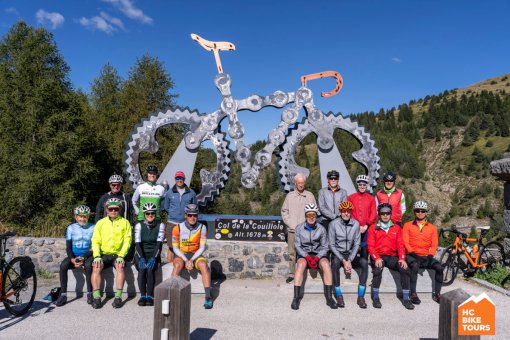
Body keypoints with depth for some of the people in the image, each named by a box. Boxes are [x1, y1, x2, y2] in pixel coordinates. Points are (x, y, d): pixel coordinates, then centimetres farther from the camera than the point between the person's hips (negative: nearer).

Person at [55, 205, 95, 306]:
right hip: (74, 256, 3)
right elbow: (68, 247, 3)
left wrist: (83, 258, -17)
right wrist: (72, 259, -16)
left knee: (88, 266, -34)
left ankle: (90, 293, -22)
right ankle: (63, 295, -18)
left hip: (87, 255, -2)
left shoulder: (93, 228, 0)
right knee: (63, 265, -27)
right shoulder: (71, 228, 6)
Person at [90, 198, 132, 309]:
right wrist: (97, 256, -10)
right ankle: (96, 297, -23)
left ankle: (118, 297, -28)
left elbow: (127, 241, 1)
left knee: (120, 266, -31)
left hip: (118, 254, -2)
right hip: (103, 254, 2)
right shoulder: (100, 223, 13)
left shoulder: (125, 222, 8)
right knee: (96, 267, -26)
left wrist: (121, 256, -12)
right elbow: (95, 241, 6)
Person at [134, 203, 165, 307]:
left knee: (150, 269, -28)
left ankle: (150, 296, -18)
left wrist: (153, 258, -26)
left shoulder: (160, 225, -3)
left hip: (154, 254, 0)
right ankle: (142, 296, -16)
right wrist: (141, 258, -26)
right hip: (141, 254, 0)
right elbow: (137, 243, -11)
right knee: (142, 269, -28)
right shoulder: (139, 225, -1)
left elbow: (159, 243, -11)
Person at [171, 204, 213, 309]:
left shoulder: (202, 228, -9)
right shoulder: (178, 228, -11)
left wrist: (191, 260, -19)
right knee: (178, 265, -33)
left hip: (195, 254, 1)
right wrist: (186, 261, -18)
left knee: (203, 265, -29)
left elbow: (202, 247, -7)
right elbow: (175, 248, -7)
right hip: (181, 255, 0)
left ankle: (208, 297, -26)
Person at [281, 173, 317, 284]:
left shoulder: (310, 196, 6)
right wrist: (290, 223, -2)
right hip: (292, 229, 1)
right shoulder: (289, 196, 8)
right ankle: (291, 274, 13)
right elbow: (284, 211, 9)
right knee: (292, 253, 4)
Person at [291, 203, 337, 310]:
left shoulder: (321, 229, 2)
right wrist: (307, 257, -16)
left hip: (319, 254, 1)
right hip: (304, 254, 0)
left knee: (326, 265, -31)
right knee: (301, 265, -33)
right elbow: (297, 246, 0)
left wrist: (317, 257, -16)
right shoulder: (299, 228, 1)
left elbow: (325, 247, 1)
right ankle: (296, 298, -30)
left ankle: (329, 297, -23)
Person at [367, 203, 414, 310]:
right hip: (378, 256, -2)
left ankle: (406, 298, -15)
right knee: (378, 269, -33)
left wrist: (402, 258, -11)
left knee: (405, 269, -25)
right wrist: (377, 258, -17)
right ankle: (375, 298, -20)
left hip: (392, 257, 2)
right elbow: (370, 246, 0)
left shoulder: (397, 228, 15)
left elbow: (400, 245, 7)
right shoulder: (373, 228, 8)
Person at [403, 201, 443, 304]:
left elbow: (434, 245, 6)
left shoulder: (432, 227, 13)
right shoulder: (408, 225, 7)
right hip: (412, 256, -3)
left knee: (439, 267, -23)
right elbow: (405, 242, -2)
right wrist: (413, 253, -16)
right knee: (415, 266, -34)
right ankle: (413, 294, -24)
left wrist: (430, 256, -11)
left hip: (426, 257, 3)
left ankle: (436, 294, -8)